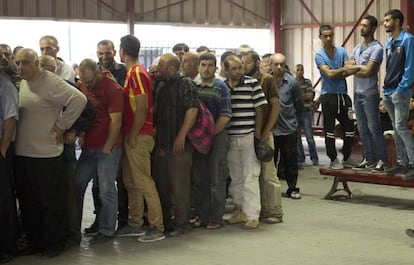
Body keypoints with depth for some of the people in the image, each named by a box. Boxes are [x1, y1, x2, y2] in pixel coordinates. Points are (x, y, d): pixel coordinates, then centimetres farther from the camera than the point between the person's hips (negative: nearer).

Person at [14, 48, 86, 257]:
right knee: (28, 201, 14)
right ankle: (34, 241, 27)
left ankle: (54, 244, 15)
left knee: (51, 201, 3)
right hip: (21, 154, 7)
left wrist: (61, 125, -14)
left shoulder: (51, 82, -12)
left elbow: (79, 100, -19)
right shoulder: (21, 85, 12)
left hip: (46, 154, -7)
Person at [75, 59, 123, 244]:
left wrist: (107, 148, -10)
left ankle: (106, 230, 7)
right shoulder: (80, 87, 10)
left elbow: (116, 121, -9)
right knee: (77, 186, 5)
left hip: (107, 147, -6)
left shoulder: (112, 88, -8)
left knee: (106, 190, -3)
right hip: (88, 146, 6)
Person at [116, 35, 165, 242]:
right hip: (131, 136, 10)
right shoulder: (132, 72, 16)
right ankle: (135, 224, 22)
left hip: (138, 137, -10)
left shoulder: (137, 73, -14)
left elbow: (142, 108, -19)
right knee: (130, 181, 14)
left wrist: (133, 136, -16)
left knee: (143, 181, -8)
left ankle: (157, 227, -5)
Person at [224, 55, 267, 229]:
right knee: (235, 177, 12)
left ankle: (252, 215, -1)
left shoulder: (252, 83, -2)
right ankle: (240, 210, 25)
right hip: (229, 138, 4)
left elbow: (259, 110, -2)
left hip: (248, 136, -4)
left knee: (250, 177, -4)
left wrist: (258, 134, -6)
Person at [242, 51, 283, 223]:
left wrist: (265, 131, -13)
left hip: (263, 134, -5)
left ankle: (275, 212, 3)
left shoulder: (268, 80, -1)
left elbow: (275, 106, -6)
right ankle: (262, 210, 17)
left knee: (268, 174, -4)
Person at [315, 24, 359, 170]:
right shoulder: (319, 55, -3)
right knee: (329, 129, 0)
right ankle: (333, 160, 10)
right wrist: (343, 70, -19)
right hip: (328, 95, -4)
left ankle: (346, 158, 20)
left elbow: (349, 70, -3)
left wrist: (336, 74, -16)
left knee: (349, 127, 6)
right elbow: (328, 74, -16)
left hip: (343, 94, 4)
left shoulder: (342, 51, 8)